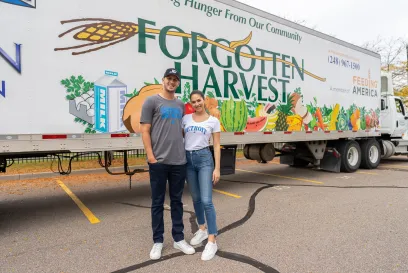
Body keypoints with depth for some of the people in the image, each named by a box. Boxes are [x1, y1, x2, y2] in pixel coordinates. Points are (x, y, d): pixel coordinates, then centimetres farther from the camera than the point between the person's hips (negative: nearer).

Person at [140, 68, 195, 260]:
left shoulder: (180, 105, 14)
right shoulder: (152, 101, 0)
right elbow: (145, 131, -5)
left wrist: (184, 151, 11)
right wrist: (150, 156, -11)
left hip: (179, 161, 5)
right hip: (158, 161, -4)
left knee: (177, 201, 13)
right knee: (158, 202, 7)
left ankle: (178, 239, 25)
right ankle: (157, 241, 21)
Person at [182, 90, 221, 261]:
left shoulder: (213, 121, 0)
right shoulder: (185, 118, 8)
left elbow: (216, 146, -1)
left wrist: (217, 168, -7)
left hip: (204, 158, -4)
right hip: (188, 159, 4)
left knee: (206, 201, -9)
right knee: (196, 198, 14)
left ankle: (212, 242, -1)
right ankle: (202, 230, 34)